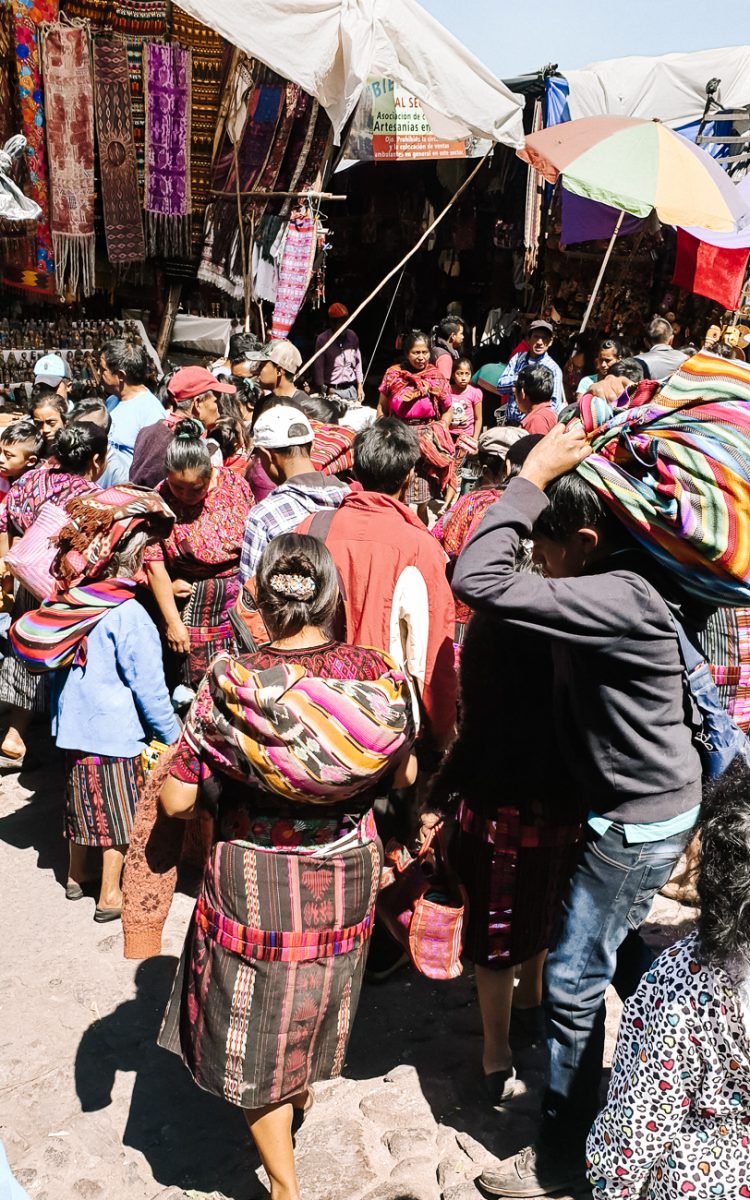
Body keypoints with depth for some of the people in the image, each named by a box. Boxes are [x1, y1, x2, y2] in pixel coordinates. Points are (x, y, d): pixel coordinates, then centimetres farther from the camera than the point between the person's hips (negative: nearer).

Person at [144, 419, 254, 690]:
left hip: (242, 599, 2)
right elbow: (155, 566, -10)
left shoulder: (235, 485, -4)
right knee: (197, 681, 2)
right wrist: (173, 622, -12)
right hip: (191, 604, -1)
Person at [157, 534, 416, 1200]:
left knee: (257, 1028, 18)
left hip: (255, 888, -3)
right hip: (347, 883, 4)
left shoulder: (230, 683, -22)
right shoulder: (377, 675, -14)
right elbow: (403, 772, 2)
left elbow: (177, 800, -16)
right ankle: (305, 1087, 58)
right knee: (322, 993, 31)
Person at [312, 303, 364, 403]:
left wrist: (360, 386, 11)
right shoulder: (323, 339, -6)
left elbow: (358, 363, 13)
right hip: (332, 391, -3)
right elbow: (318, 368, -4)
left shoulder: (352, 336, 5)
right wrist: (323, 391, -8)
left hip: (351, 389, 4)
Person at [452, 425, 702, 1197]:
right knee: (618, 952, 27)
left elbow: (478, 582, -37)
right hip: (652, 803, 10)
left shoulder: (619, 598, -32)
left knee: (574, 980, 4)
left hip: (638, 821, -10)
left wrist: (532, 475, -30)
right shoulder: (624, 581, -2)